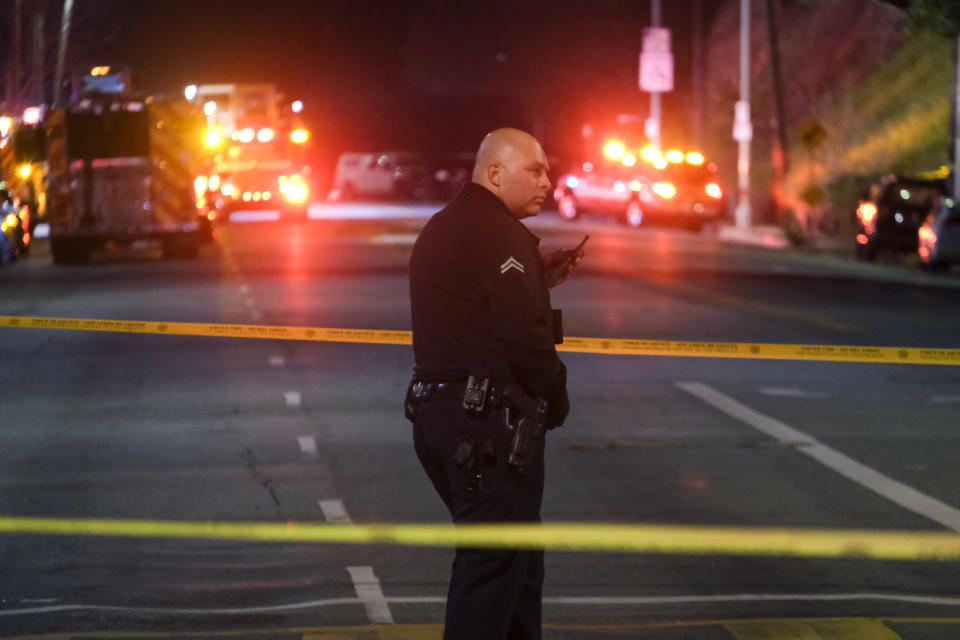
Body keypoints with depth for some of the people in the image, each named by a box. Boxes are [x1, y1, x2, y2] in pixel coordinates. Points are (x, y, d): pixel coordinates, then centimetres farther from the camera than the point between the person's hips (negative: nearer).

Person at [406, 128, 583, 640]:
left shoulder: (443, 229, 17)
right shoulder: (497, 234, -15)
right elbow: (526, 334, -21)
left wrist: (541, 279, 15)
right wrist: (555, 401, -5)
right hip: (488, 420, -10)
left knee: (516, 556, 20)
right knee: (493, 564, -7)